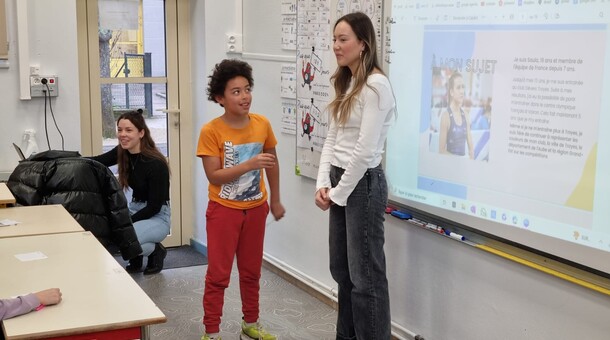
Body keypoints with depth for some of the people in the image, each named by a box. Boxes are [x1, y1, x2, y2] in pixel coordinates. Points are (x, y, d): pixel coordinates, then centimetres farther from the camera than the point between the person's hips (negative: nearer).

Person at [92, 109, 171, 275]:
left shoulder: (155, 164, -23)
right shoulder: (122, 152, -4)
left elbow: (154, 207, -20)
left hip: (157, 216, -6)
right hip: (135, 209, 7)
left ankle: (155, 250, 0)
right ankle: (136, 256, 7)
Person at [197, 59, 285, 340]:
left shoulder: (262, 124, -5)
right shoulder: (211, 131, -17)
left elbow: (272, 163, 9)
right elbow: (213, 176, -20)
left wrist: (275, 200, 13)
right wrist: (249, 164, -30)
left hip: (255, 209, 4)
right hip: (224, 210, -4)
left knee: (251, 271, 16)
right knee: (218, 274, 2)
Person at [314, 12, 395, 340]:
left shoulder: (376, 86, -17)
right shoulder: (346, 84, 12)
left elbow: (365, 150, -20)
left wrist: (339, 193, -12)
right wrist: (323, 184, 2)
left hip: (363, 183, -9)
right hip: (340, 180, 9)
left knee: (365, 273, 0)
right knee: (341, 269, 18)